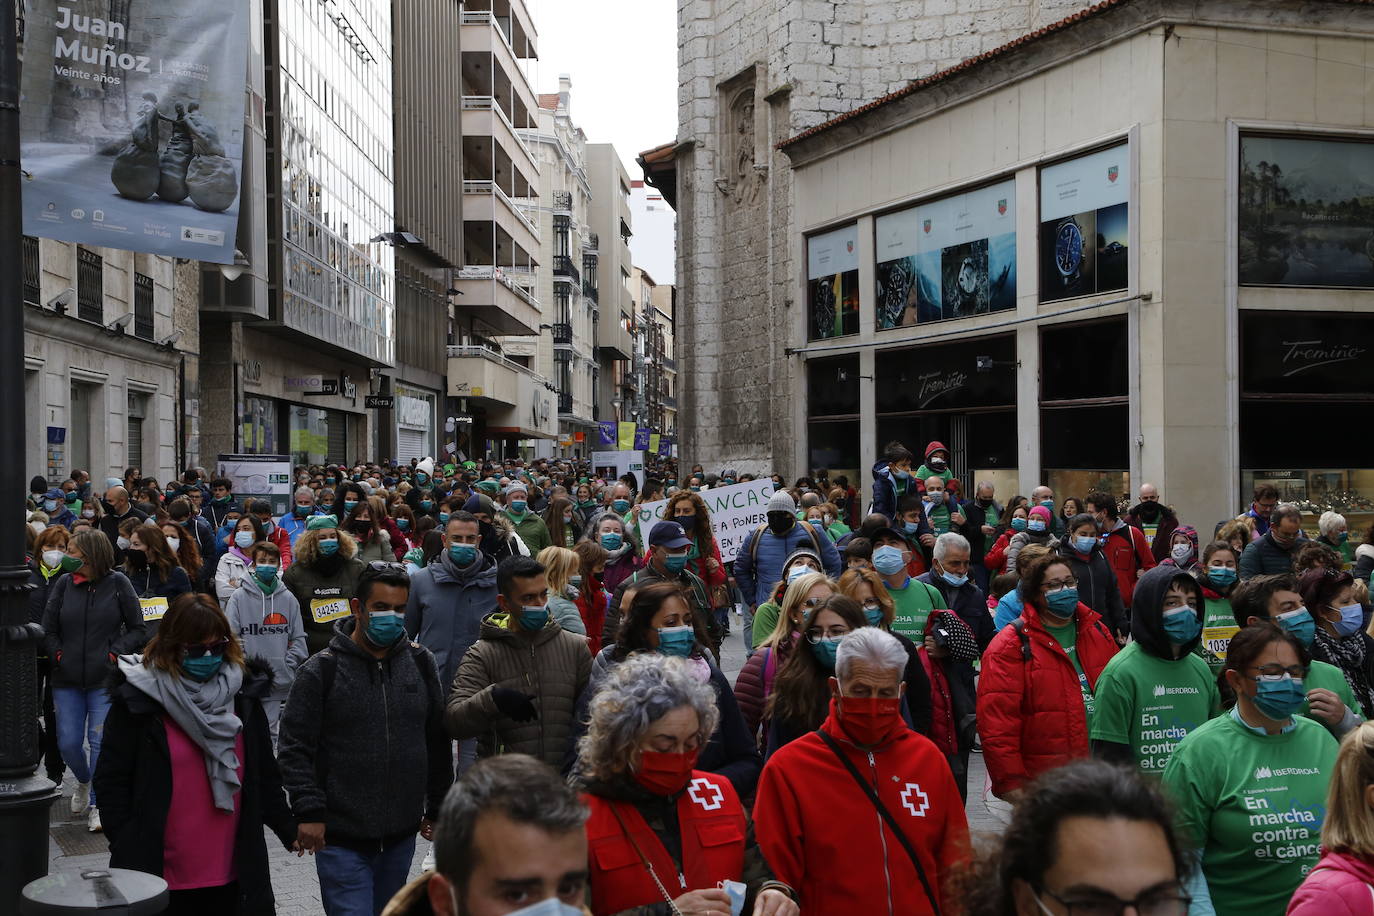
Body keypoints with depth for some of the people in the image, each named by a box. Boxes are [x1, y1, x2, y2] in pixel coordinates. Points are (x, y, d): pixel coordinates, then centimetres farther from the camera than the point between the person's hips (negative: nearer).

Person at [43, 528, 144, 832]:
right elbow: (48, 629, 8)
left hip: (105, 680, -3)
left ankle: (97, 805, 7)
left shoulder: (117, 583, -4)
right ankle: (84, 782, 36)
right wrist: (58, 655, -3)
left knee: (101, 742, -4)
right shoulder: (63, 584, 2)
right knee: (68, 744, 5)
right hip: (67, 680, 3)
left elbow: (137, 628, 1)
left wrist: (115, 653, -10)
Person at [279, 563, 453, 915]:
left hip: (402, 835, 4)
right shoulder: (321, 671, -6)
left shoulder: (420, 662, 6)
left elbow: (438, 741, 13)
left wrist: (437, 808, 14)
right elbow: (294, 748, -6)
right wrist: (308, 811, -13)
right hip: (341, 838, -4)